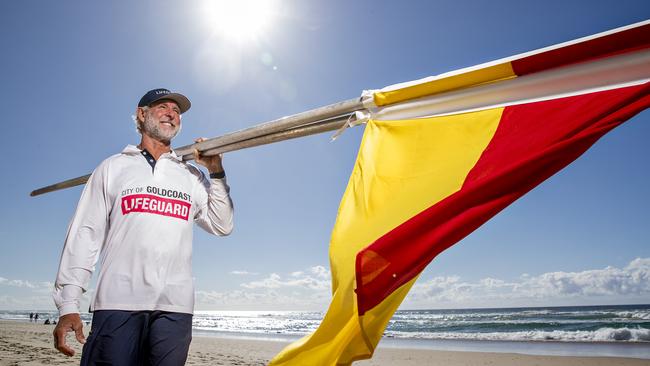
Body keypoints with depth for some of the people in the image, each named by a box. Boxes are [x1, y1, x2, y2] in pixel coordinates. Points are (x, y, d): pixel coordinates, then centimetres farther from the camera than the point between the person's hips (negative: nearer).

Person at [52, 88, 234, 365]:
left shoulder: (192, 176, 16)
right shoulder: (113, 167, 11)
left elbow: (222, 226, 12)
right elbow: (84, 235, 5)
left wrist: (216, 174, 5)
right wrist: (68, 305, -3)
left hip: (176, 306, 2)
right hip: (117, 301, -2)